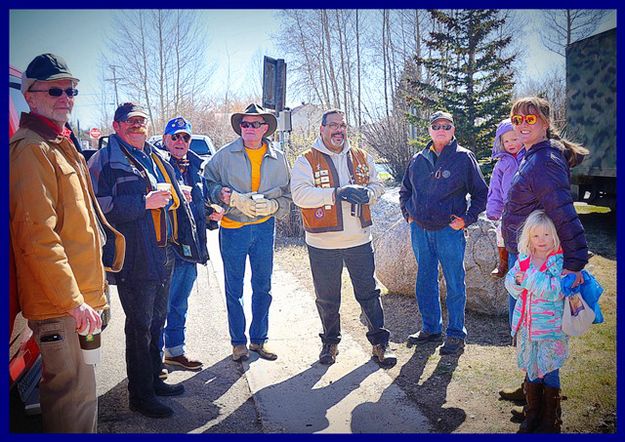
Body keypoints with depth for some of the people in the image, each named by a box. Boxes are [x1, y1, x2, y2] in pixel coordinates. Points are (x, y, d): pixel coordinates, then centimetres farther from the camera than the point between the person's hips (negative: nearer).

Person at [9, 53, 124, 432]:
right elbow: (37, 236, -20)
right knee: (75, 396, -3)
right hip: (61, 302, -10)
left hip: (80, 297, 10)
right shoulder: (30, 148, -12)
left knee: (76, 391, 21)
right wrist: (74, 300, -20)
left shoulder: (63, 145, 18)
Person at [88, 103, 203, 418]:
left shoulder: (158, 158, 17)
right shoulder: (106, 159, -7)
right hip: (136, 258, -8)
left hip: (165, 254, 8)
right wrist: (145, 203, -21)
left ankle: (153, 379, 35)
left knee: (157, 320, 19)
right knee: (140, 326, 1)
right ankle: (140, 395, 15)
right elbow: (100, 206, -18)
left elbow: (175, 200, 25)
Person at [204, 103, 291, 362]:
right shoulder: (225, 155, -1)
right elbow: (208, 183, 3)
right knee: (234, 289, 6)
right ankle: (238, 341, 21)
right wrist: (225, 195, -15)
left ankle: (259, 339, 26)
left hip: (264, 228, 2)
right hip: (232, 228, -2)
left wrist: (272, 205, -12)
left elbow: (287, 196, 8)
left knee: (263, 287, 10)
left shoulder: (278, 159, 5)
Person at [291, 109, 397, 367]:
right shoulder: (306, 161, -3)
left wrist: (367, 193, -11)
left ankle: (380, 341, 22)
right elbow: (300, 194, -16)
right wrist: (337, 193, -23)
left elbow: (378, 186, 13)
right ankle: (330, 342, 30)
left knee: (368, 292, 9)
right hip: (323, 244, -2)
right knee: (327, 298, 11)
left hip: (360, 240, 2)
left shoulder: (362, 158, 10)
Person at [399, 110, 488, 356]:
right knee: (425, 281, 13)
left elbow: (481, 193, 3)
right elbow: (405, 191, 24)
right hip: (419, 230, 5)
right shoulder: (418, 160, 9)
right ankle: (431, 328, 28)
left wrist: (467, 219, -6)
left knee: (455, 284, 3)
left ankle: (456, 334, 16)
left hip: (449, 230, -4)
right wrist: (408, 214, 12)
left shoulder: (464, 158, -2)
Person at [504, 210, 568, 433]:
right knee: (531, 371, 17)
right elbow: (510, 283, 6)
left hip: (550, 329, -5)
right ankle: (532, 413, 34)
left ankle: (550, 420, 24)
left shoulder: (560, 261, -13)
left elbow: (556, 291, -24)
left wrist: (530, 278, -20)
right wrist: (517, 281, -15)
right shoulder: (523, 258, 4)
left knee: (549, 374, 6)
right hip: (526, 326, 5)